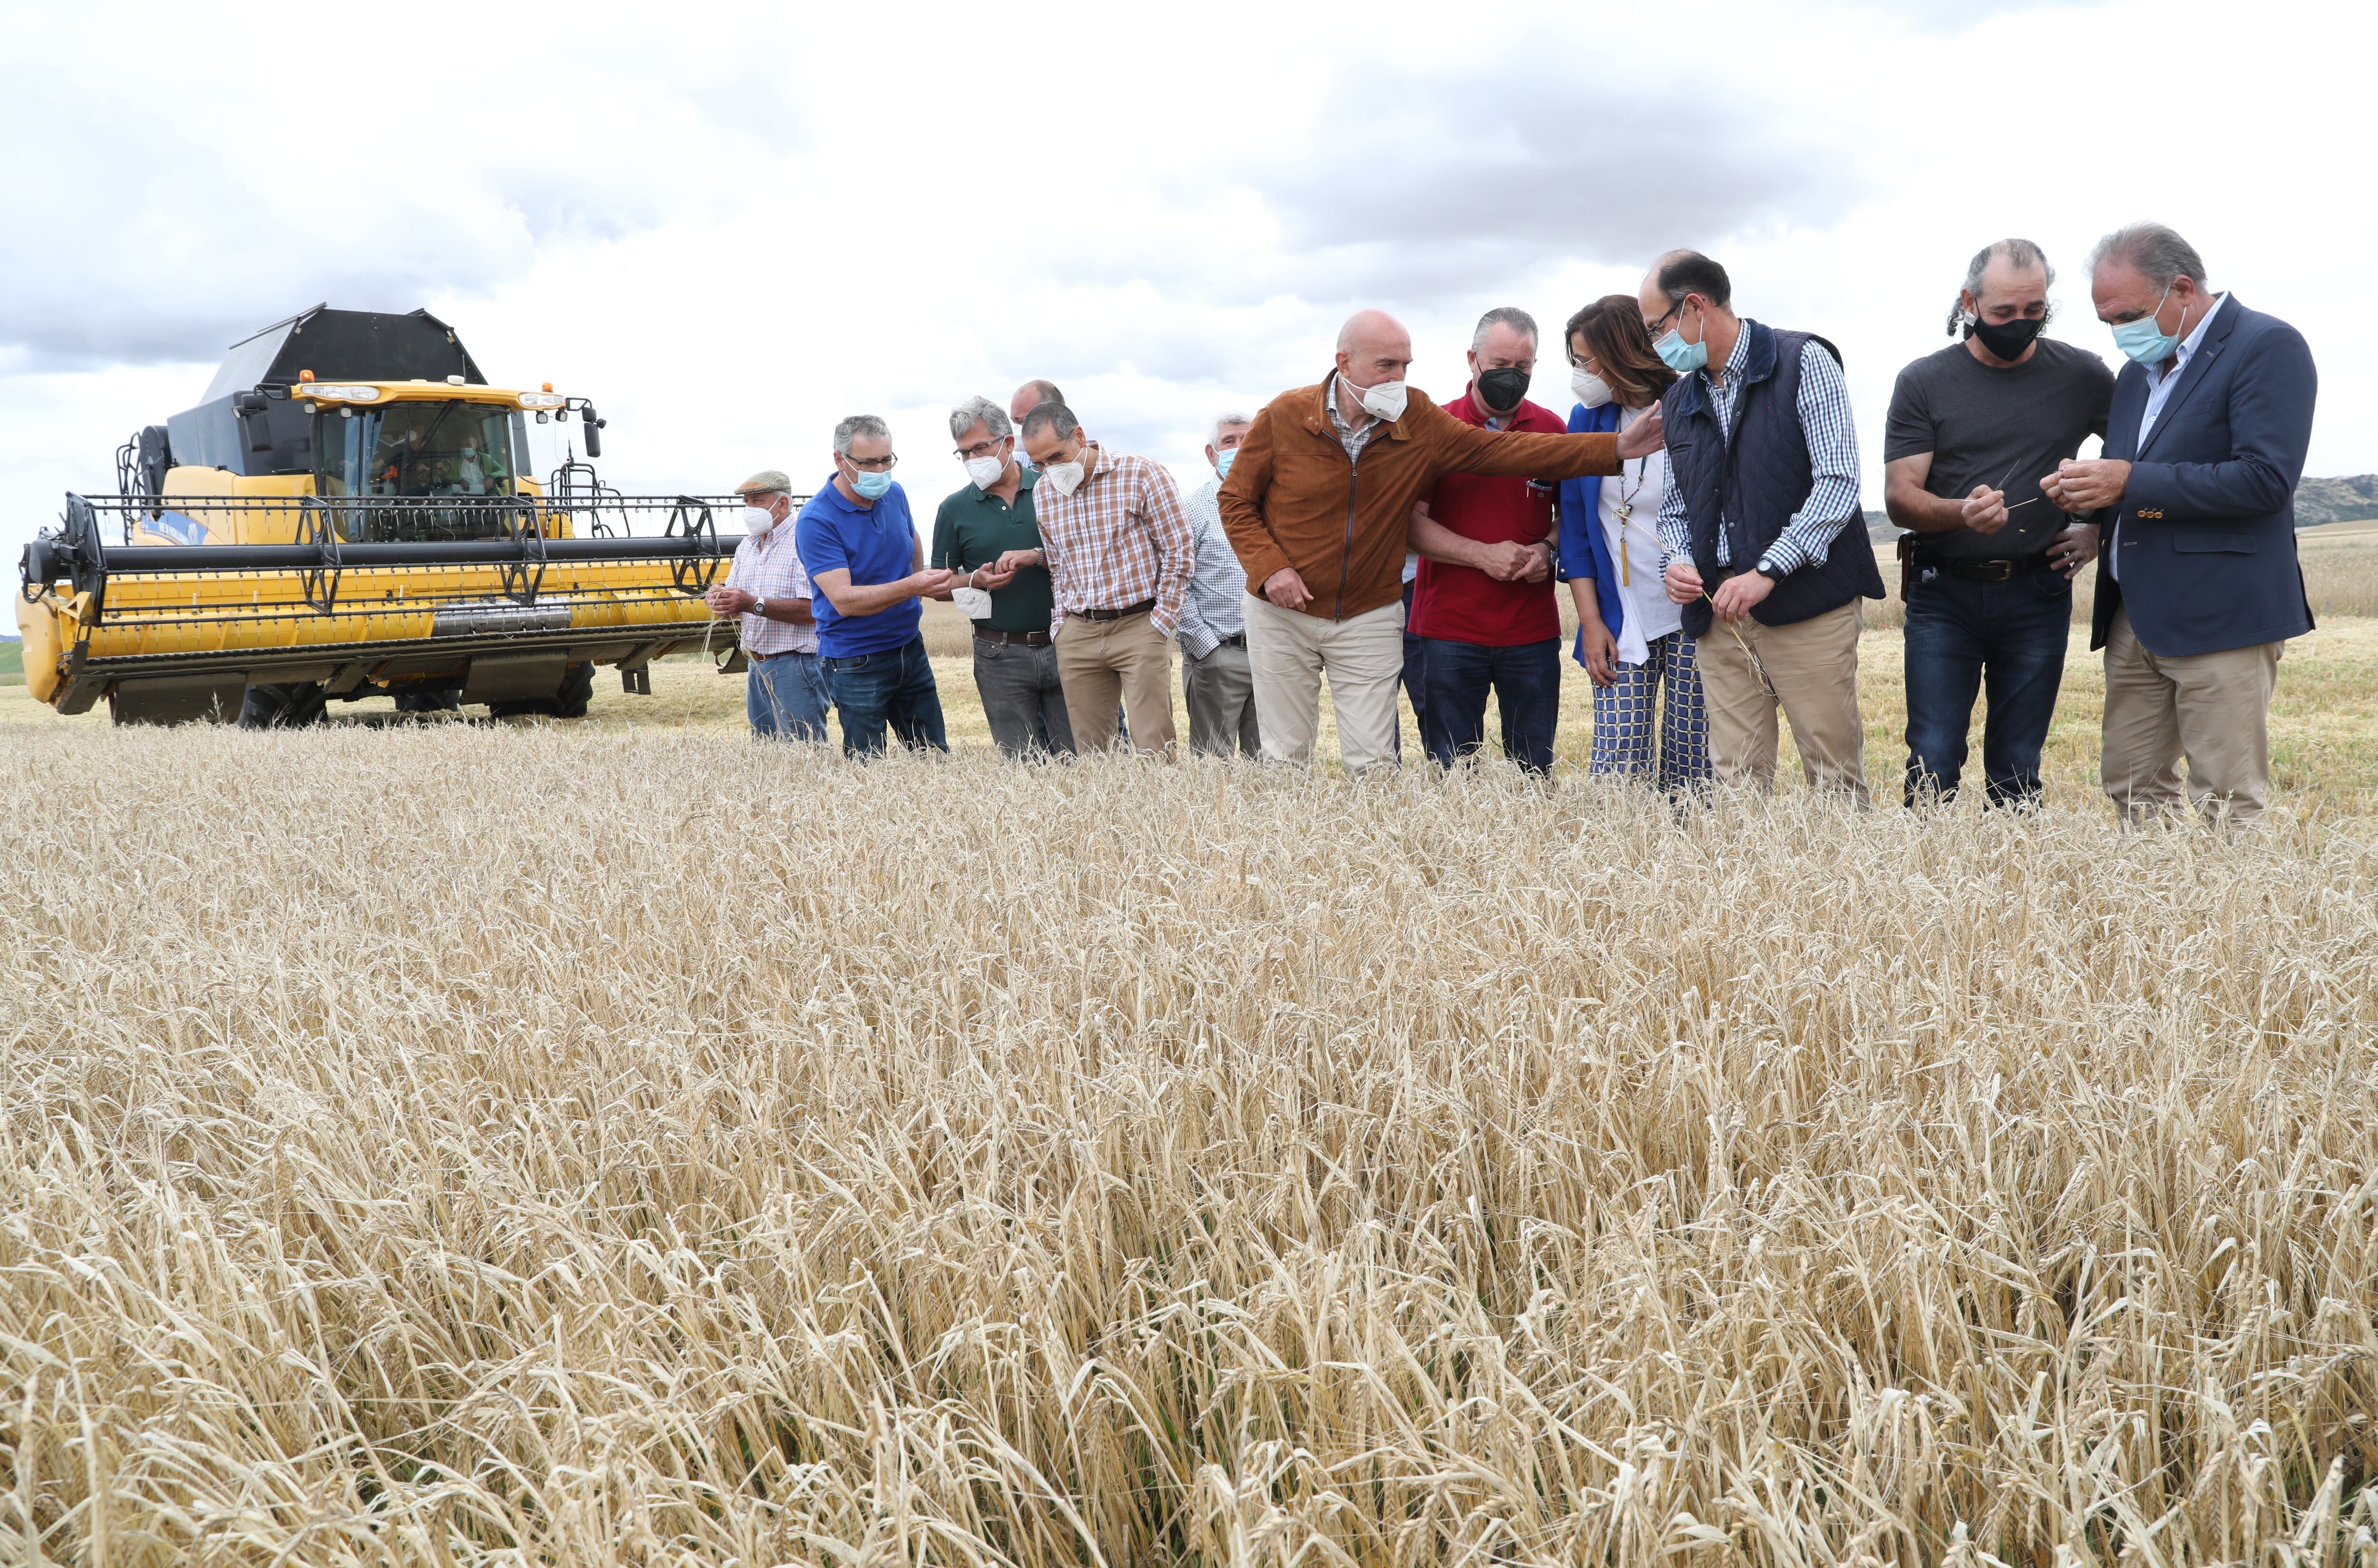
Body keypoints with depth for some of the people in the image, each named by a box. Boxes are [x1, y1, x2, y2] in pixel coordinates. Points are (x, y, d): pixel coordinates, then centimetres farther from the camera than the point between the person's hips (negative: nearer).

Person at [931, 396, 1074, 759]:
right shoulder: (954, 509, 5)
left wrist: (1035, 558, -7)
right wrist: (976, 581, -12)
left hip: (1062, 646, 0)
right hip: (1001, 656, 0)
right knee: (1023, 766, 3)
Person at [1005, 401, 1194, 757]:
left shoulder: (1141, 475, -6)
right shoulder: (1043, 493, 9)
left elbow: (1177, 553, -5)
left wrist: (1159, 625, -7)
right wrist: (1063, 624, 10)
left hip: (1140, 625, -4)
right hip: (1077, 634, 4)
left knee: (1153, 750, -9)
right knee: (1089, 752, 3)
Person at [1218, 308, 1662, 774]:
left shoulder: (1420, 423, -4)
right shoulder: (1283, 417, -9)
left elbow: (1501, 449, -7)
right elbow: (1236, 501, -1)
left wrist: (1614, 448, -14)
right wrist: (1269, 567, -16)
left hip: (1369, 618, 1)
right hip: (1282, 613, -1)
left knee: (1374, 764, -1)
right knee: (1284, 758, 7)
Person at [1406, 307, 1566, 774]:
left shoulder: (1553, 429, 8)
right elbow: (1412, 523, -3)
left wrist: (1548, 550, -5)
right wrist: (1483, 556, -13)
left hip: (1533, 630, 2)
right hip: (1449, 627, -2)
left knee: (1535, 771, 6)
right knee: (1449, 772, 3)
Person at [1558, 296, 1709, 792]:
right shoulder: (1587, 420, 7)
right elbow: (1575, 528, 9)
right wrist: (1590, 621, 2)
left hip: (1693, 619, -3)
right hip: (1621, 622, 3)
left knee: (1691, 770, -2)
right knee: (1616, 771, -6)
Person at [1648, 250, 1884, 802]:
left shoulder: (1803, 363, -1)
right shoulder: (1678, 399, 18)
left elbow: (1837, 482, -10)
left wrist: (1767, 573, -17)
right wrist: (1681, 562, -1)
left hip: (1806, 602, -5)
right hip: (1718, 611, 5)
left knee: (1835, 776, -3)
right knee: (1734, 780, 2)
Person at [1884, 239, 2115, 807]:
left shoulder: (2082, 375, 5)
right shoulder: (1923, 382, 1)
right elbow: (1899, 498, -4)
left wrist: (2098, 529, 7)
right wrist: (1961, 513, -24)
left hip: (2038, 594, 1)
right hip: (1943, 593, -1)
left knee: (2017, 771, 4)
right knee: (1933, 764, -5)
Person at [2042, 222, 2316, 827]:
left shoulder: (2267, 347, -8)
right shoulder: (2138, 369, 17)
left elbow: (2266, 480, -19)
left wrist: (2130, 481, -20)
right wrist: (2089, 492, -2)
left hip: (2220, 615, -8)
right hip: (2135, 617, 8)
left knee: (2226, 808, -4)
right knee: (2132, 789, 10)